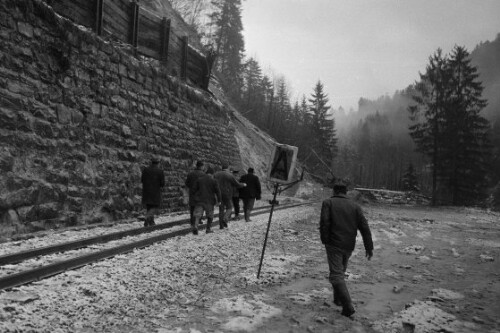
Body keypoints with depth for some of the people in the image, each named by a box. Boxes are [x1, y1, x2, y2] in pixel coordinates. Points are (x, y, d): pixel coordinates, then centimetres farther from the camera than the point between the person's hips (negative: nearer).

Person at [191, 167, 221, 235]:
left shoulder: (199, 179, 7)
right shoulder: (214, 181, -2)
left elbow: (194, 189, 7)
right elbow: (217, 191, -3)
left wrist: (194, 198, 15)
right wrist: (219, 200, 4)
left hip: (199, 200, 2)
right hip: (209, 201, -2)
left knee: (197, 214, -3)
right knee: (210, 215, 14)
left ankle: (195, 226, -25)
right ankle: (208, 229, 15)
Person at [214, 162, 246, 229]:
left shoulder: (216, 174, 5)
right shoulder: (230, 175, -9)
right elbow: (237, 184, -3)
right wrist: (243, 185, 15)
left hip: (219, 194, 4)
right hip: (227, 194, -4)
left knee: (221, 209, 11)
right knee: (229, 208, 10)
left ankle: (221, 225, 8)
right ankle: (225, 219, -14)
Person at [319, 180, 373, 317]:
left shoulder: (328, 203, -1)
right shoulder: (355, 206, 10)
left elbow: (324, 223, -14)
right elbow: (364, 227, 4)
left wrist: (325, 240, -3)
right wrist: (369, 247, 6)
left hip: (334, 244, -5)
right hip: (349, 246, 5)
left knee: (336, 275, -5)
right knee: (341, 271, 24)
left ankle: (348, 306, -15)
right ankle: (338, 299, 34)